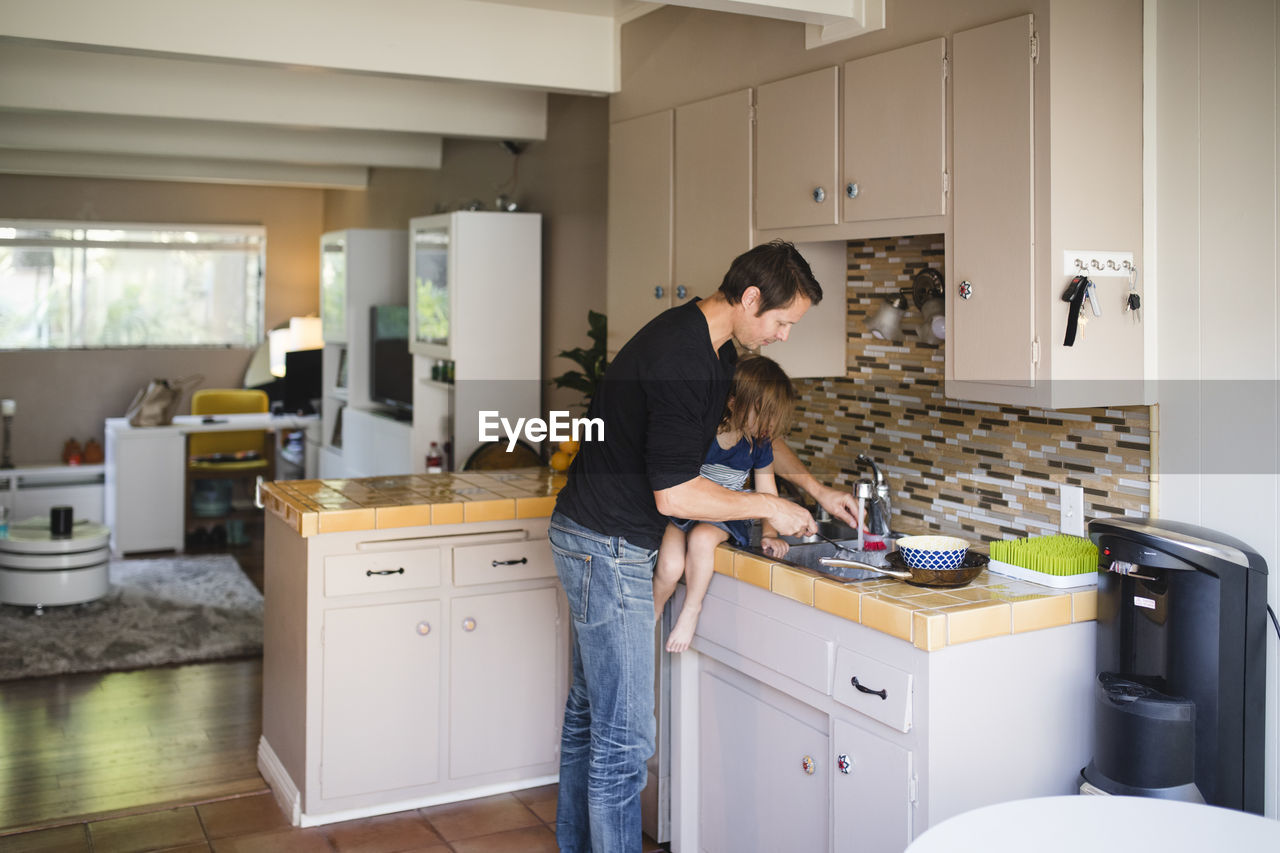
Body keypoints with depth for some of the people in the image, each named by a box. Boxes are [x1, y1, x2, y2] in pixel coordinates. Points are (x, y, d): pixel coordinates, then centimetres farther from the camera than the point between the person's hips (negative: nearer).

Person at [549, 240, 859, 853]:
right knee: (623, 739, -4)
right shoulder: (680, 358, -24)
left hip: (592, 540, 11)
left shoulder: (713, 345, 8)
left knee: (589, 712, 21)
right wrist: (767, 507, -12)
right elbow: (674, 496, -25)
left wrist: (814, 487, 17)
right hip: (608, 548, -11)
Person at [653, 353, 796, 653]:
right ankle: (651, 615, 5)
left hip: (722, 519, 2)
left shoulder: (759, 444, -5)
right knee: (670, 566, -28)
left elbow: (766, 490, 7)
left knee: (702, 537, -33)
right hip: (680, 514, -2)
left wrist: (769, 534, -4)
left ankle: (691, 610, -10)